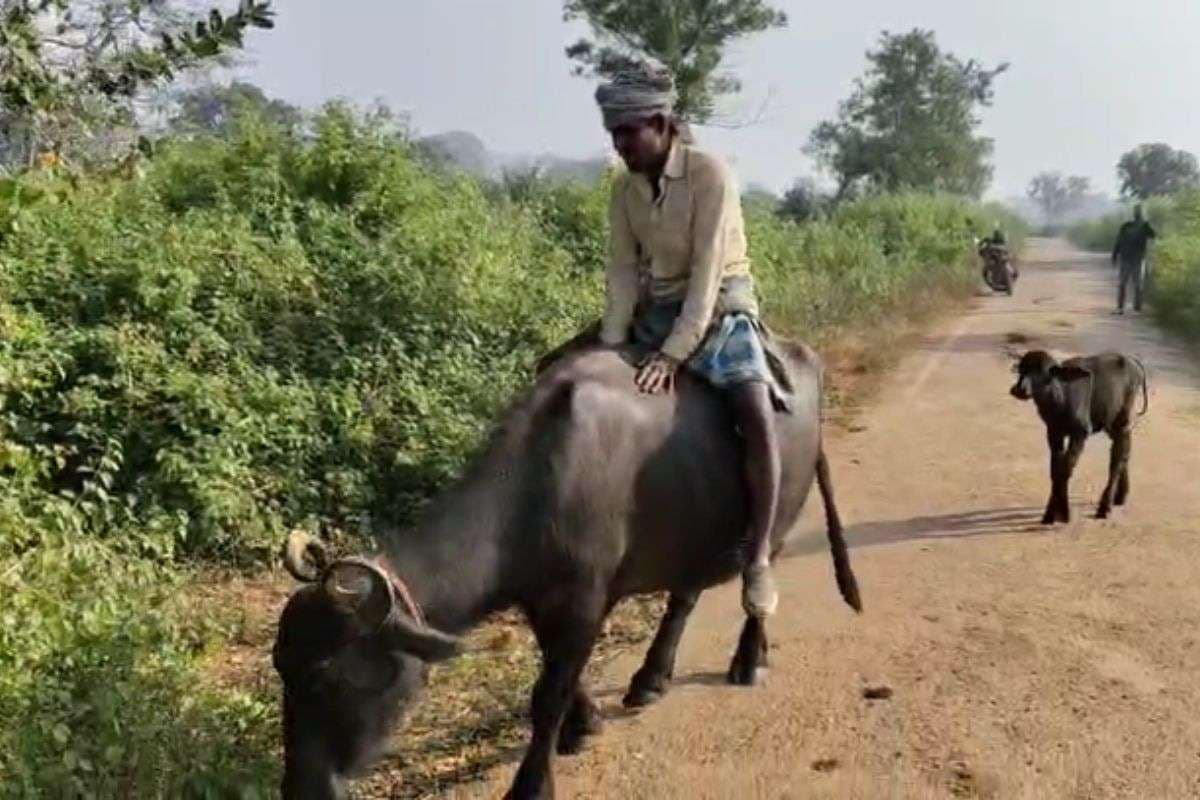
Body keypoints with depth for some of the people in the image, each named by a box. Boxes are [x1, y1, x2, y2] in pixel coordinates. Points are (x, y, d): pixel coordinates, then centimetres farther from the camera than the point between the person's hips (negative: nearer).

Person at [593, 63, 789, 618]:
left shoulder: (710, 173, -17)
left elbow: (707, 272, -22)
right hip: (655, 312, 6)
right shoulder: (625, 187, 0)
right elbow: (622, 270, -2)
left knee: (758, 415, -28)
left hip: (720, 310, -6)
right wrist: (612, 347, -13)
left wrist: (674, 353, -27)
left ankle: (758, 559, -15)